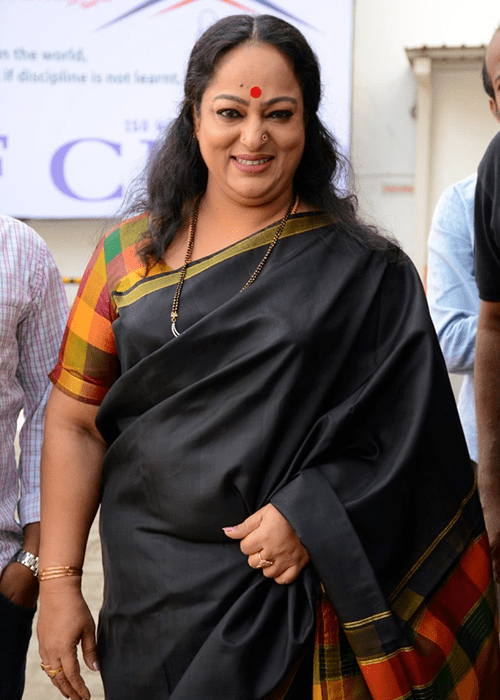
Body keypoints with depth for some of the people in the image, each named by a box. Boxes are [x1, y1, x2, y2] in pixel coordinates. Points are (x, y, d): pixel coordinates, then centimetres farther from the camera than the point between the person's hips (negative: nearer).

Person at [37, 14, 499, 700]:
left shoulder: (365, 274, -2)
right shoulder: (131, 252, 3)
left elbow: (405, 436, -4)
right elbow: (76, 422, 2)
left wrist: (307, 515, -18)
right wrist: (58, 581, -2)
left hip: (291, 595, -2)